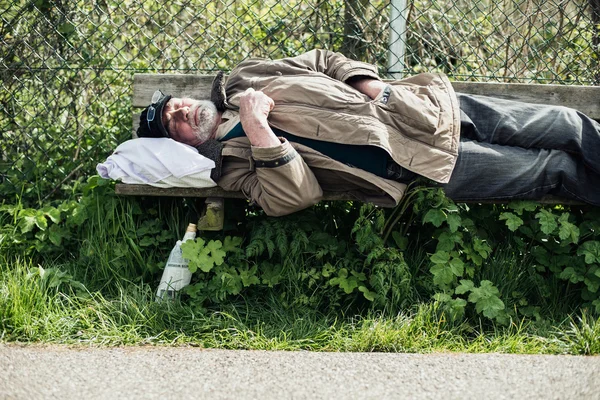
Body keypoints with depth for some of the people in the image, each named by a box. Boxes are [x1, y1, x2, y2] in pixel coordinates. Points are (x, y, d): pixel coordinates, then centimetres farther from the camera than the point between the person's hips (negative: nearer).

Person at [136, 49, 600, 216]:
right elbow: (295, 196, -20)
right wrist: (257, 127, -26)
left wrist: (369, 85, 1)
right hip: (412, 166, -5)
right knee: (558, 169, -6)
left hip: (416, 110, 6)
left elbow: (325, 61, 19)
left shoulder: (242, 78, 11)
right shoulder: (234, 163, -5)